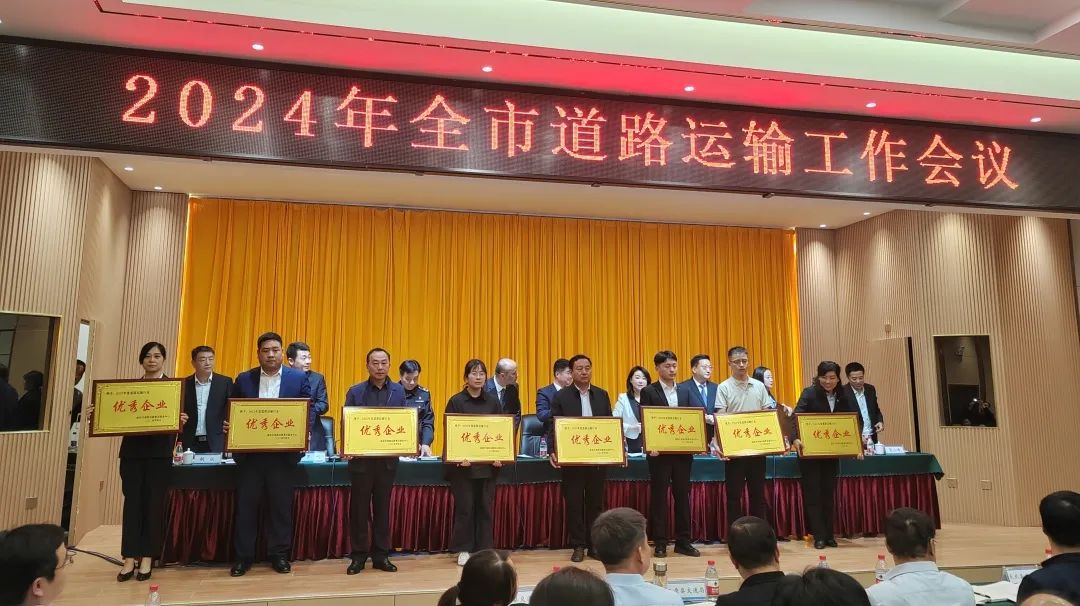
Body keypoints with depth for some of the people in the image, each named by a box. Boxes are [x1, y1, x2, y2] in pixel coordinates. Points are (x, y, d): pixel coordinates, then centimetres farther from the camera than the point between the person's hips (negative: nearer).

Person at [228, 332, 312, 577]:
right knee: (246, 504, 5)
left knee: (281, 504, 6)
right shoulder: (243, 379, 7)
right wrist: (229, 426, -12)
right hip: (249, 452, 1)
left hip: (283, 453, -1)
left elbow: (308, 410, 0)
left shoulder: (298, 378, 2)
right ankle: (243, 556, 17)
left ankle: (279, 554, 17)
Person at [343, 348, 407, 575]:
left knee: (383, 507, 9)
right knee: (359, 507, 4)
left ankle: (381, 555, 18)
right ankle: (358, 556, 16)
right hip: (361, 457, -1)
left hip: (388, 457, 1)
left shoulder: (399, 391, 6)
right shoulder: (355, 392, 1)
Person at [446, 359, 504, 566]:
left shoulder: (493, 400, 7)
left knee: (485, 506, 7)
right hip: (463, 463, -2)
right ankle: (463, 549, 15)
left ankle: (485, 549, 17)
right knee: (464, 507, 3)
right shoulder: (456, 401, -1)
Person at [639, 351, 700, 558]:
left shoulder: (685, 391, 11)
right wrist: (651, 446, -18)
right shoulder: (648, 392, -2)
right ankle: (660, 543, 10)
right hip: (659, 452, -4)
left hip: (683, 451, 4)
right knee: (659, 496, 2)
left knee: (682, 495, 8)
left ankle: (683, 541, 18)